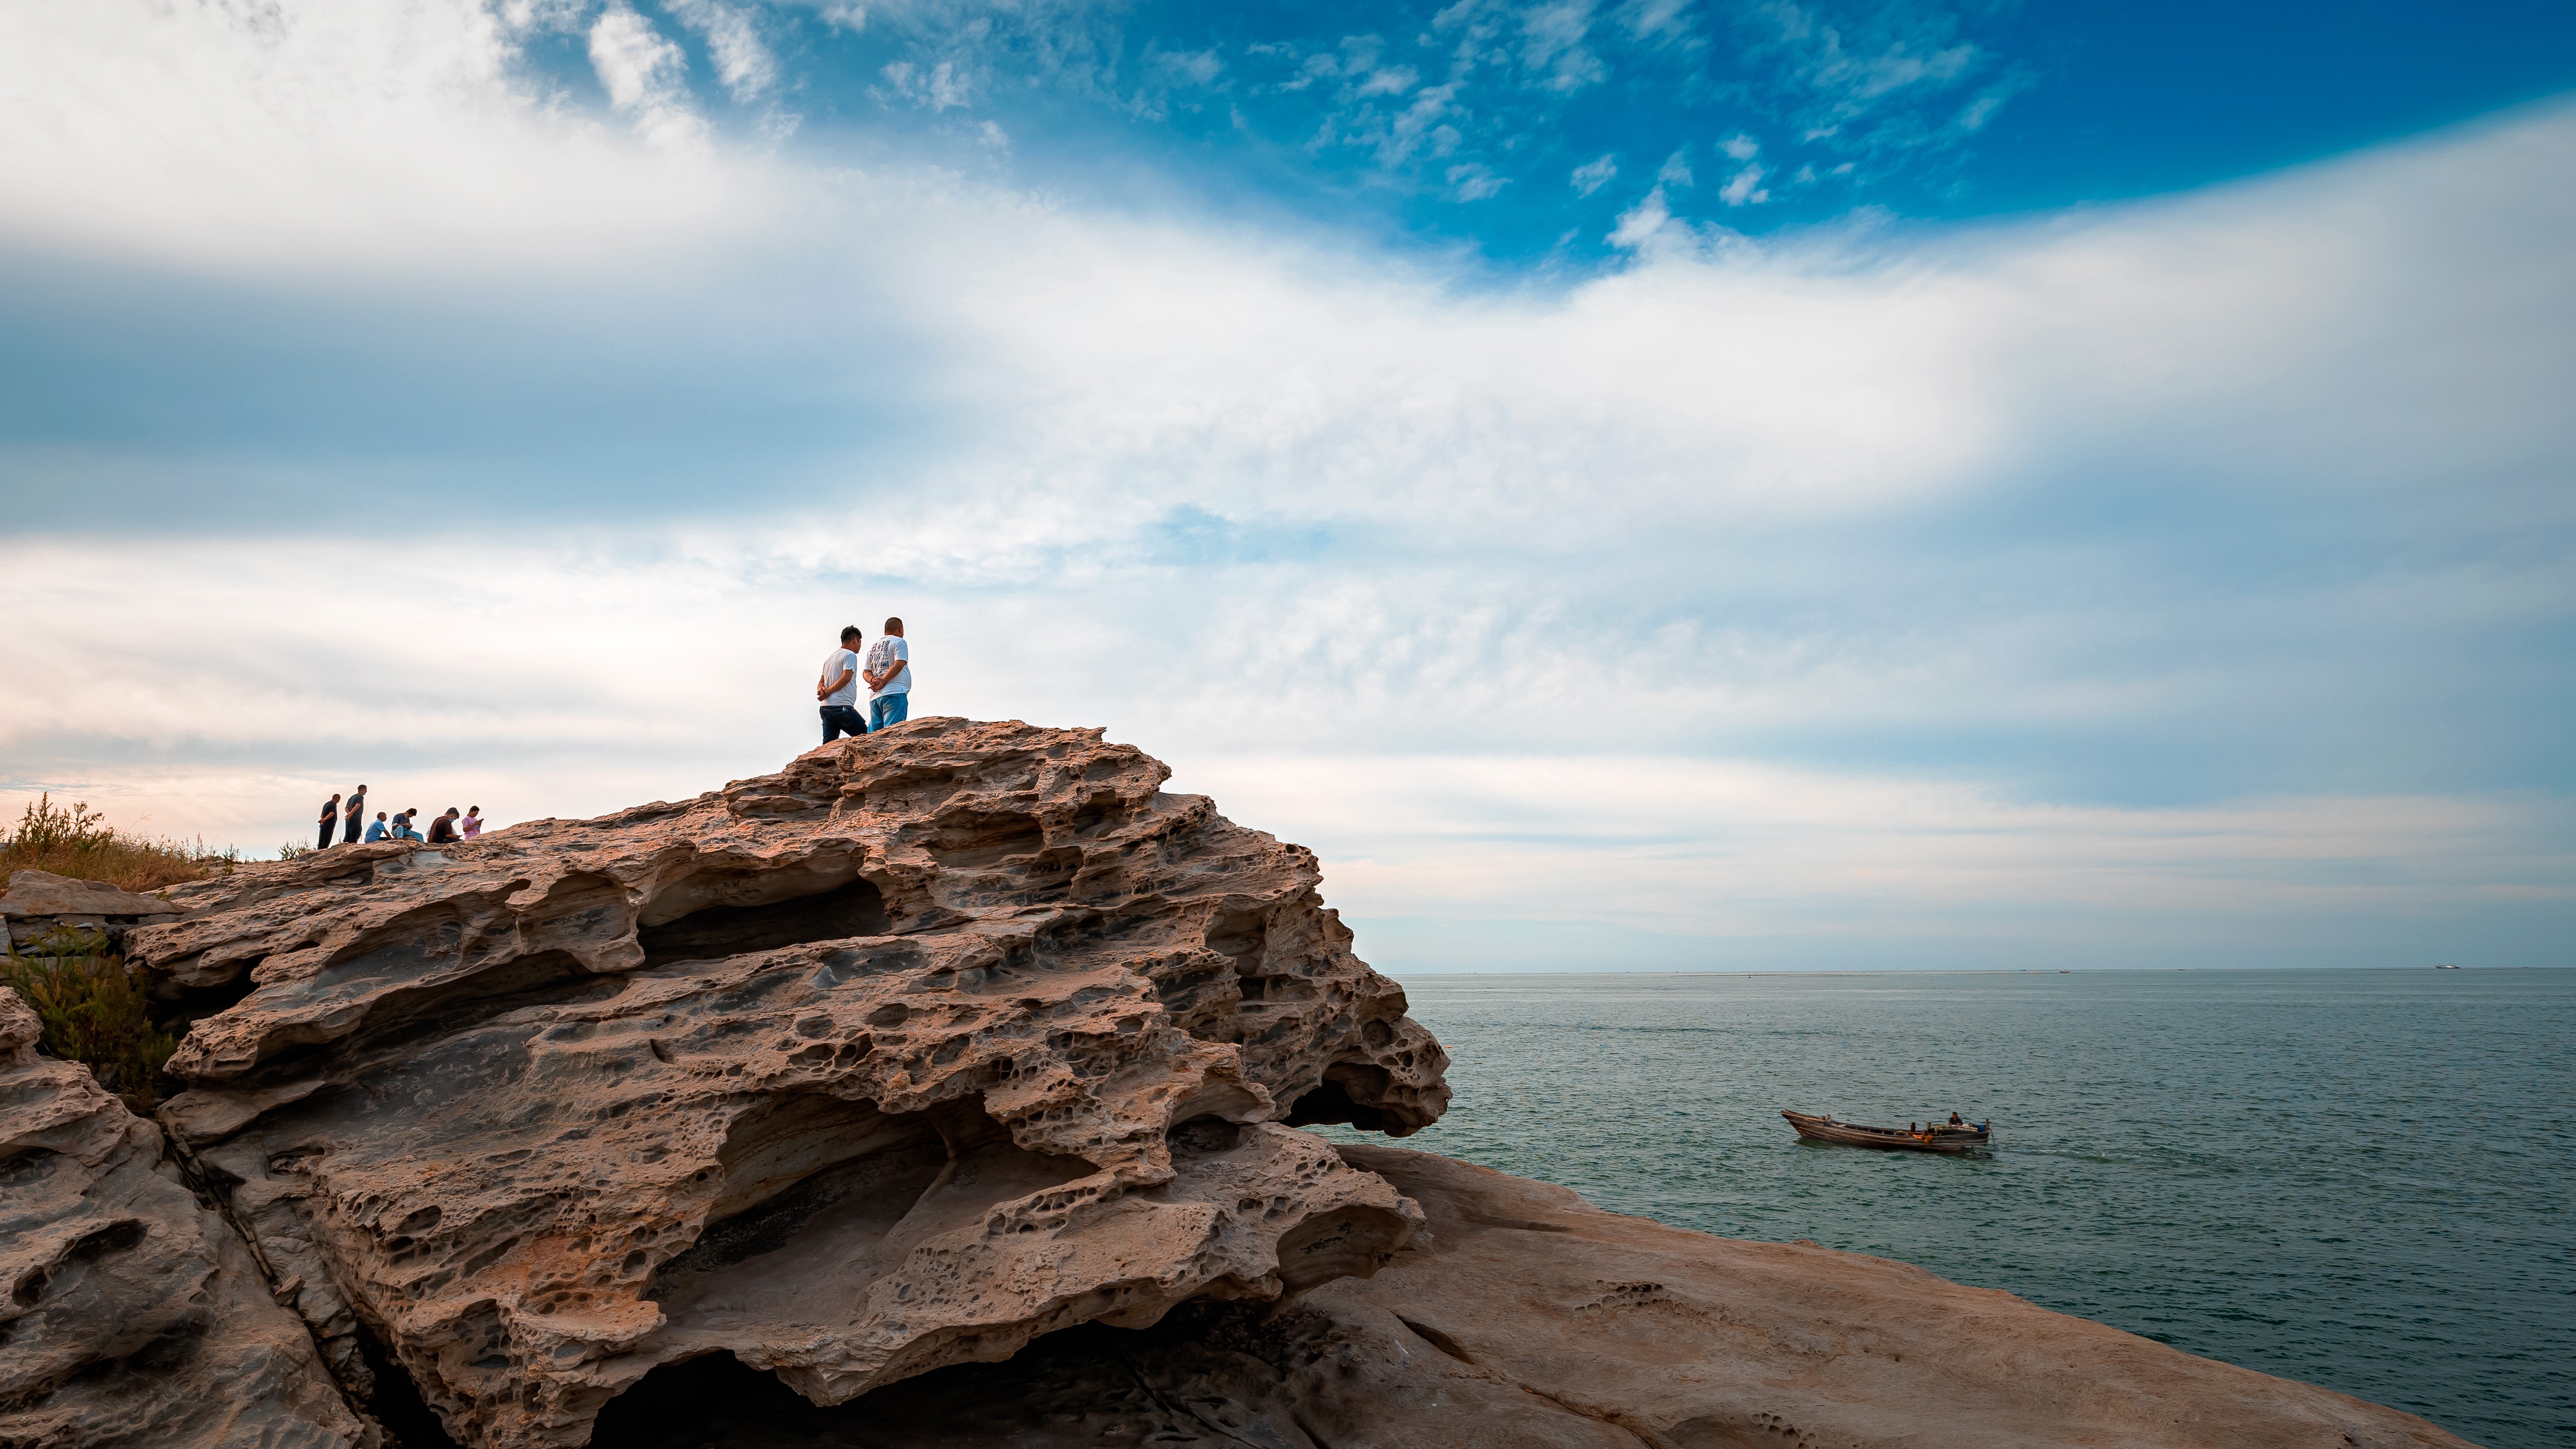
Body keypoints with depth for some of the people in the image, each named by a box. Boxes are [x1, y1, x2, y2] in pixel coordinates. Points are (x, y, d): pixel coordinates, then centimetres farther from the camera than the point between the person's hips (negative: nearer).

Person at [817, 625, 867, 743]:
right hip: (842, 707, -8)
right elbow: (846, 678, -15)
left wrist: (821, 689, 2)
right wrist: (827, 692, -7)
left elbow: (821, 682, 23)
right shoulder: (850, 655, -3)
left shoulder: (830, 657, 23)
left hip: (826, 707, 8)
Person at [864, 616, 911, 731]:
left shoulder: (873, 647, 24)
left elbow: (867, 672, 18)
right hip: (894, 693, -7)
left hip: (874, 696, 7)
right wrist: (882, 681, -11)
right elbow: (899, 665, -12)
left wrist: (873, 681, -1)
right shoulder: (899, 642, 2)